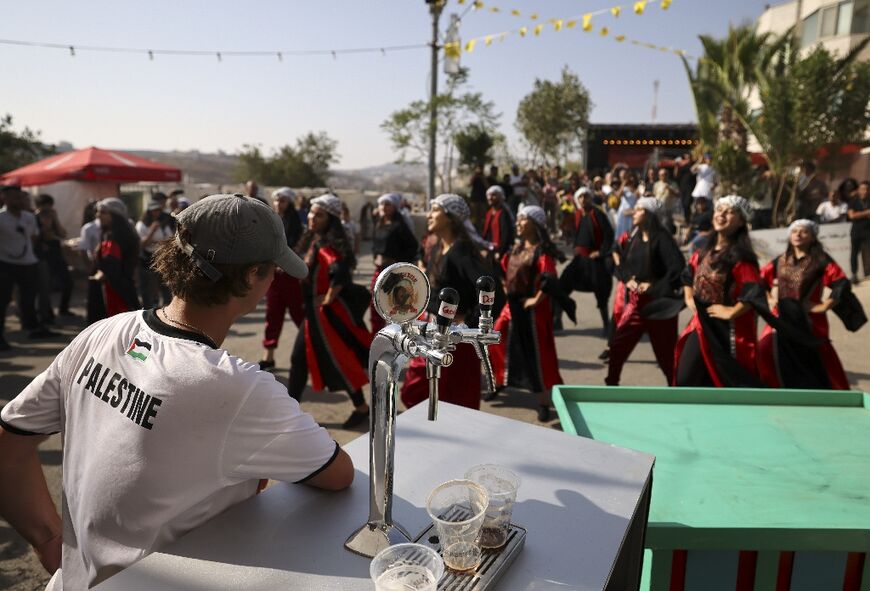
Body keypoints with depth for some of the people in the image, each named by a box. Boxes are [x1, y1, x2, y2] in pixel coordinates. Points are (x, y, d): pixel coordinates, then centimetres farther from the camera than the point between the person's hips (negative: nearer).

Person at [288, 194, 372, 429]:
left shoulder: (328, 243, -19)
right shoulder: (312, 240, 10)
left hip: (329, 312, -9)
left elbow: (339, 270, -36)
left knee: (340, 361, 1)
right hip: (313, 311, 9)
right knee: (300, 358, 13)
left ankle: (361, 408, 18)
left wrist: (329, 298, -25)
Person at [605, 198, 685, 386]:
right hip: (635, 301, 7)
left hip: (658, 302, -6)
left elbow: (678, 267, -22)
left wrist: (655, 287, -18)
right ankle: (611, 383, 23)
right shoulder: (634, 238, 8)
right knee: (618, 344, 8)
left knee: (665, 350, 5)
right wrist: (627, 279, -3)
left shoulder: (662, 238, -13)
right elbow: (621, 264, 16)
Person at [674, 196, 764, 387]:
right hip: (701, 327, 8)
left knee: (733, 382, 2)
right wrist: (689, 297, 13)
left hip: (728, 331, -7)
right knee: (685, 378, 12)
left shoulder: (740, 256, -17)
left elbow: (755, 292, -28)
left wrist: (731, 312, -20)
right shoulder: (704, 251, 7)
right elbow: (688, 274, 25)